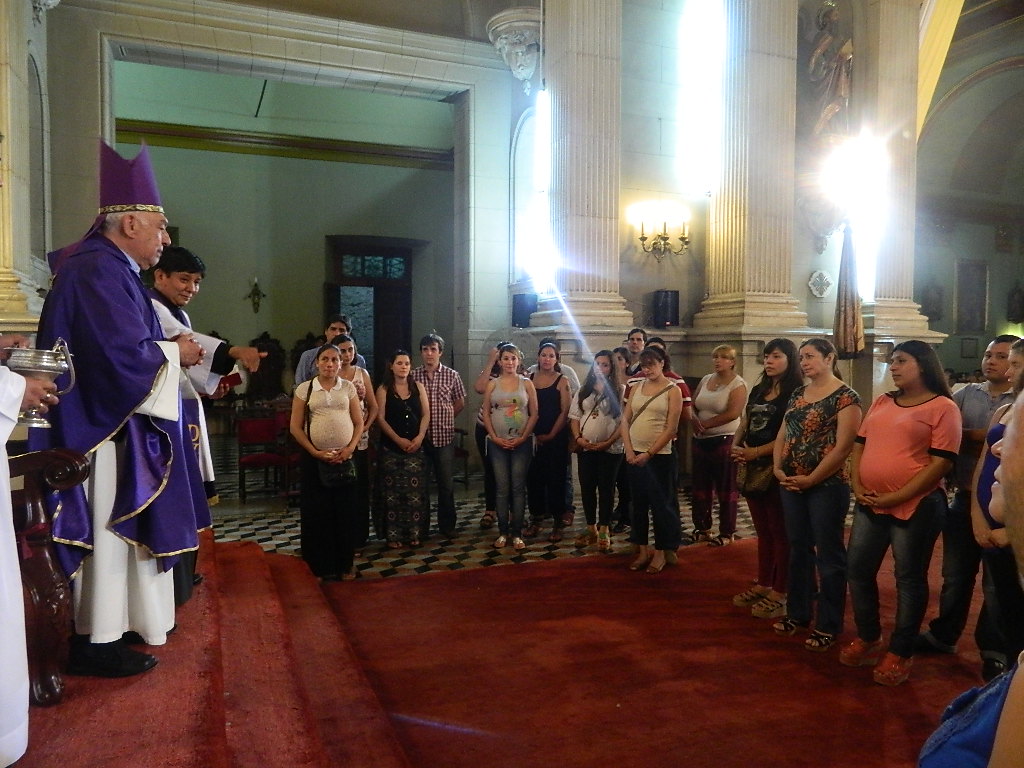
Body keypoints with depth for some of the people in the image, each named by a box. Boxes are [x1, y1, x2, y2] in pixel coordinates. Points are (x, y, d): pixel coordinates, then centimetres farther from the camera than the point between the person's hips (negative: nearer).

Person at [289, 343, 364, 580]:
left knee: (346, 512, 4)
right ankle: (321, 566, 14)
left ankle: (345, 565, 16)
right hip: (315, 458, -1)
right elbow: (295, 427, -1)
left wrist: (350, 448, -9)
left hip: (345, 457, 1)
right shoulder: (304, 389, 1)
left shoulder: (348, 387, 5)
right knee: (317, 512, 3)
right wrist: (316, 453, -10)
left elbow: (359, 422, 6)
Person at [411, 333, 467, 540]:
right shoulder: (413, 376, 1)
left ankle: (447, 525, 17)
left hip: (444, 436, 0)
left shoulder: (452, 375, 2)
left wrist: (444, 420, 9)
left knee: (445, 483, 4)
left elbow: (460, 402, 11)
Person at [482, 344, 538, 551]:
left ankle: (517, 533, 7)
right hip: (497, 443, 1)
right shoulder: (492, 384, 6)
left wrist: (523, 437, -8)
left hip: (522, 442, -1)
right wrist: (495, 437, -5)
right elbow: (486, 413, 5)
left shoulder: (526, 383, 4)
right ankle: (503, 532, 11)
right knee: (501, 488, 3)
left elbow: (534, 414, 1)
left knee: (518, 487, 1)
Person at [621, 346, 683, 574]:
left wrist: (649, 454, -14)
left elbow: (671, 428, -10)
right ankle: (643, 550, 22)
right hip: (634, 455, 5)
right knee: (639, 503, 11)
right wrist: (629, 450, -6)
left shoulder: (673, 390, -4)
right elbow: (625, 420, 6)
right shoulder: (636, 388, 9)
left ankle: (660, 552, 16)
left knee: (659, 503, 3)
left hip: (658, 456, -5)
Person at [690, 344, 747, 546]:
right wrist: (694, 420, -10)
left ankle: (727, 533, 9)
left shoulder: (738, 384, -8)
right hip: (701, 440, 7)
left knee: (726, 489, 0)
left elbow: (733, 413, -20)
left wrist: (705, 423, -14)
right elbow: (692, 405, 12)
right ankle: (702, 528, 23)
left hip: (724, 440, -7)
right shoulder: (706, 380, 12)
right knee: (701, 487, 12)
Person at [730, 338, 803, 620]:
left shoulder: (795, 394, -9)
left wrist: (755, 452, -16)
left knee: (780, 532, 1)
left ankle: (780, 594, 10)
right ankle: (763, 585, 26)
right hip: (752, 469, 8)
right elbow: (744, 425, 15)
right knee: (763, 530, 16)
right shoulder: (758, 391, 14)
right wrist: (736, 446, -4)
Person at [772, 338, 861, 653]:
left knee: (828, 555, 3)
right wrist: (777, 469, -2)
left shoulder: (845, 397, -10)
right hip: (791, 485, 7)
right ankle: (798, 613, 29)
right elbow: (782, 436, 12)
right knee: (798, 549, 15)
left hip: (827, 486, -7)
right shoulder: (797, 394, 11)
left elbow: (843, 447, -17)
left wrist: (811, 479, -15)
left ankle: (829, 626, 15)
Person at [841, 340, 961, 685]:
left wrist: (896, 497, -17)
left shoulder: (943, 407, -7)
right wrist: (857, 487, -2)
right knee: (858, 570, 11)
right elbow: (859, 445, 14)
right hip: (870, 504, 7)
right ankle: (868, 638, 29)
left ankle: (901, 652, 20)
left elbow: (941, 462, -13)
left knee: (909, 579, 6)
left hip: (916, 506, -6)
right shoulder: (882, 402, 13)